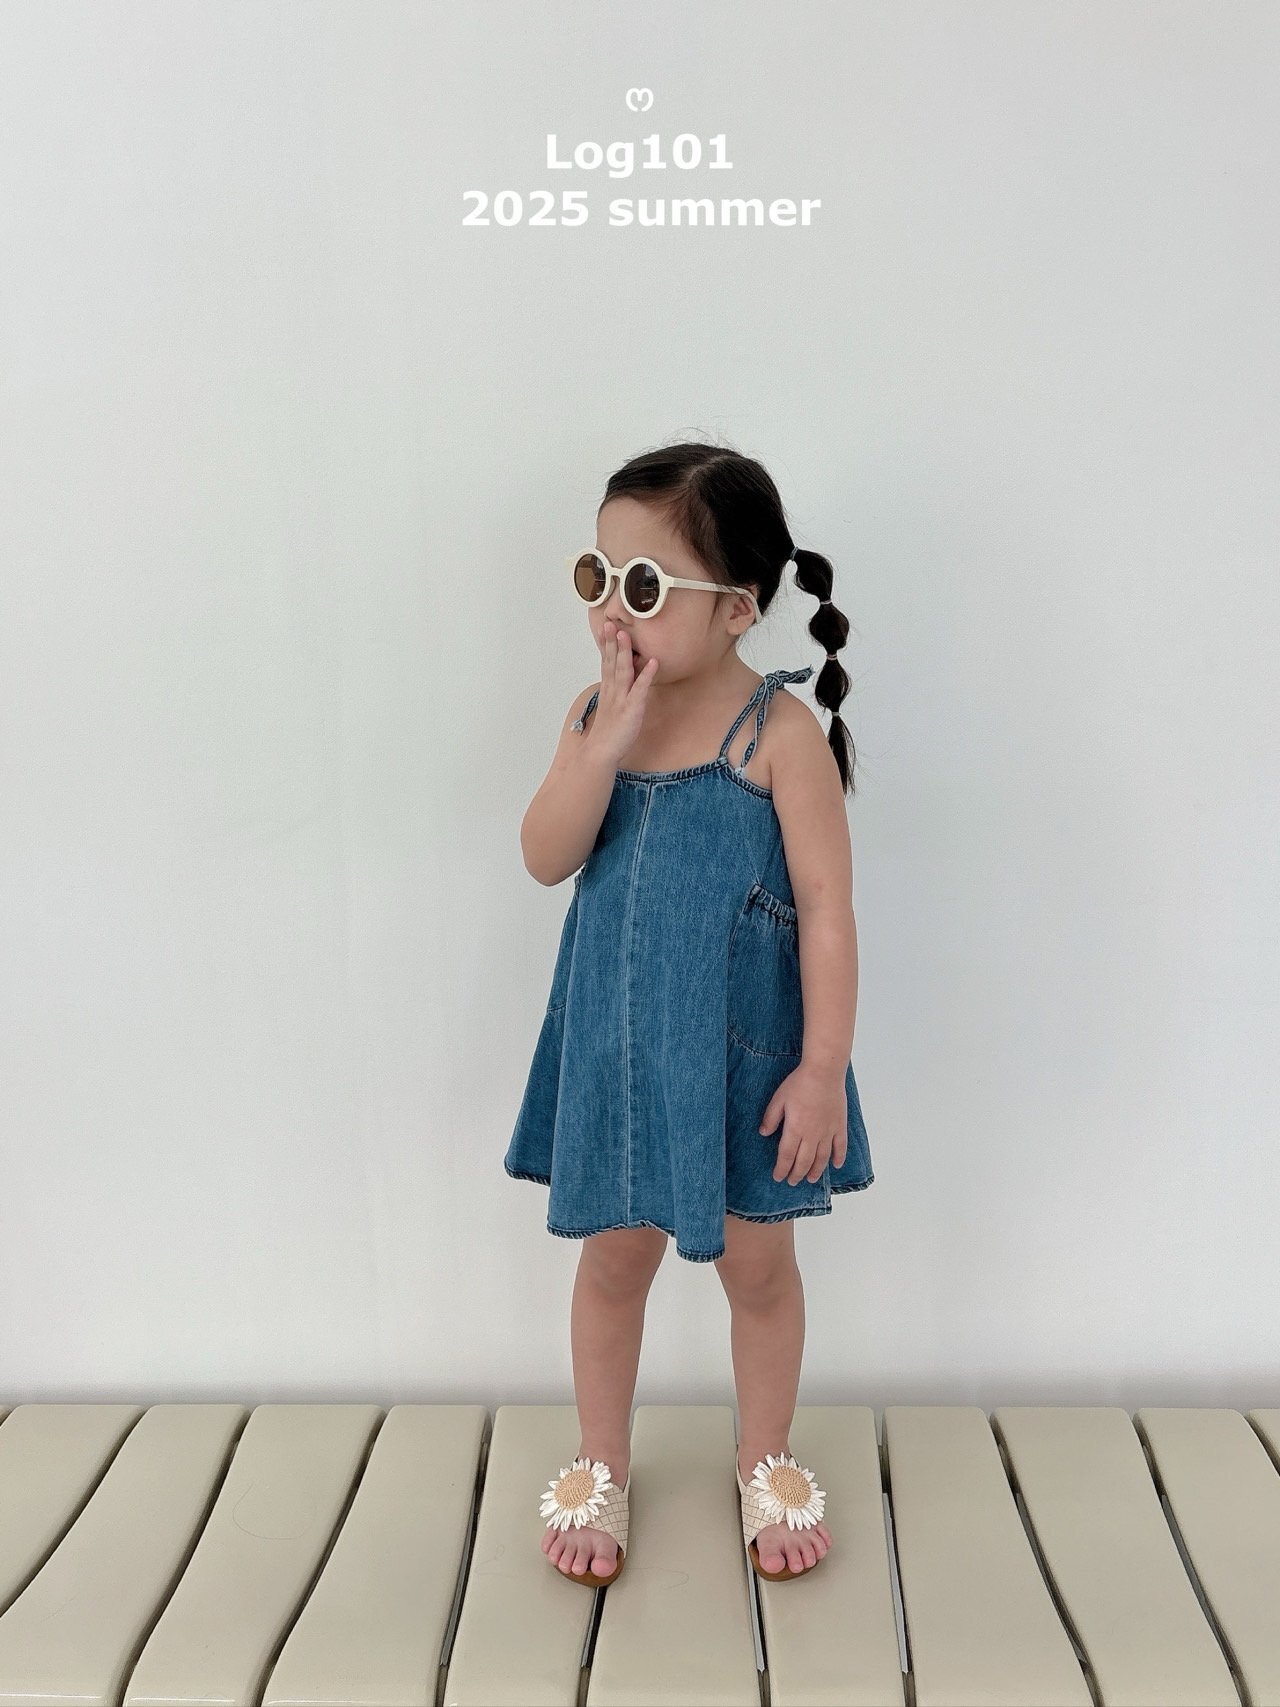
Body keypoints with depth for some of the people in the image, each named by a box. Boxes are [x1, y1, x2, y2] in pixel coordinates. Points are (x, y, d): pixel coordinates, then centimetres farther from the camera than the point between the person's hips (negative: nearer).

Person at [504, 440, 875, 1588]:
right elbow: (547, 857, -12)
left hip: (745, 1051, -3)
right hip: (616, 1044, 4)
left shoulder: (780, 732, -16)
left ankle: (767, 1462, 40)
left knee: (755, 1261, 15)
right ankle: (602, 1466, 39)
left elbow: (827, 908, -14)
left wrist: (824, 1069, -15)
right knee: (613, 1255, 17)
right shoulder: (595, 717, -2)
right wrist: (609, 739, -23)